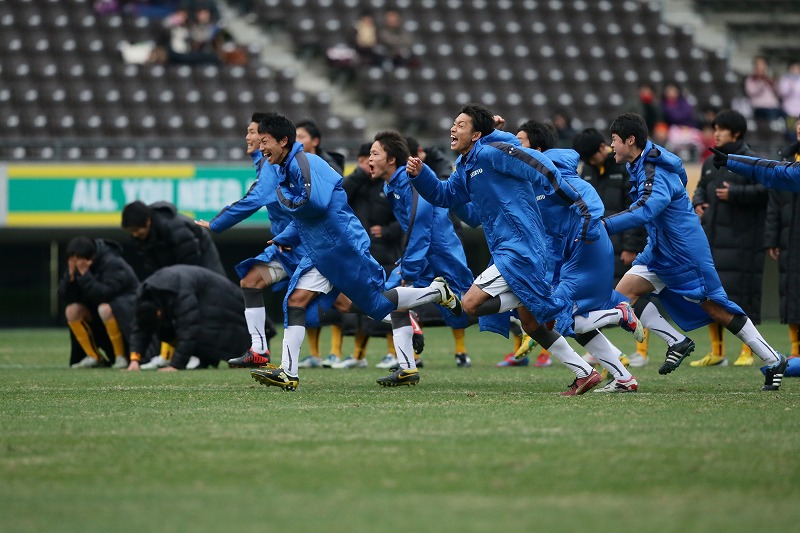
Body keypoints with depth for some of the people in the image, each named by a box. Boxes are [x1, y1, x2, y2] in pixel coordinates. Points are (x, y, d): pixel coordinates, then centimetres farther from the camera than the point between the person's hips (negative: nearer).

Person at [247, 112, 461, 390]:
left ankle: (437, 292, 19)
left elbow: (316, 203, -32)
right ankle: (287, 373, -7)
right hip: (320, 253, 10)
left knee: (379, 302, -2)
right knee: (295, 301, -3)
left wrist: (285, 197, -16)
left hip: (345, 247, -10)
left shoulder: (304, 163, -18)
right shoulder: (285, 169, 13)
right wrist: (284, 239, 13)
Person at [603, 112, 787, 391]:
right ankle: (677, 342, -1)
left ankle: (773, 361, 9)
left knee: (716, 309, -2)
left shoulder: (656, 174, -25)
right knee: (623, 293, -5)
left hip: (685, 252, -9)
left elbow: (644, 212, -41)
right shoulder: (641, 166, 5)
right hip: (659, 251, 9)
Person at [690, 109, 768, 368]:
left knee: (741, 293, -5)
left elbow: (765, 189, -16)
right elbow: (701, 188, 26)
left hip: (740, 240, -7)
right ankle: (717, 352, 17)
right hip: (711, 239, 7)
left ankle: (747, 352, 4)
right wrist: (697, 203, 5)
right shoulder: (711, 163, 15)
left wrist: (735, 193, -21)